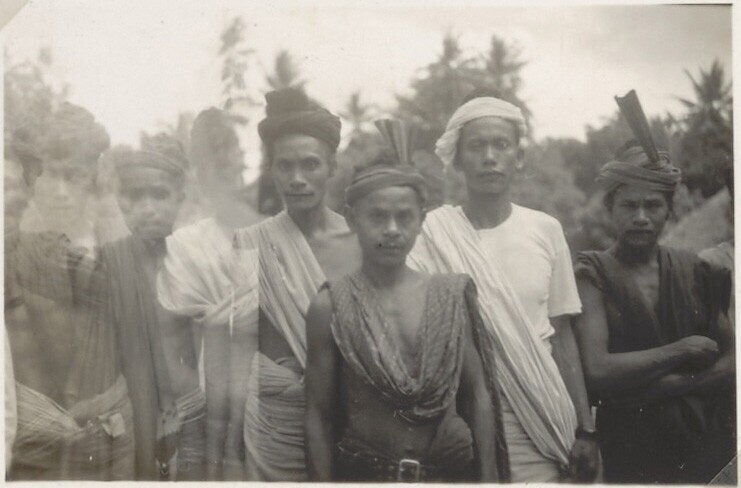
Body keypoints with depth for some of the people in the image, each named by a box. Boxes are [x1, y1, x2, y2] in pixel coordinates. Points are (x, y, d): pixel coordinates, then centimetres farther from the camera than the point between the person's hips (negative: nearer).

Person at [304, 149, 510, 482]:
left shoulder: (452, 296, 0)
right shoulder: (330, 306, -6)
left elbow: (479, 396, 5)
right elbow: (319, 416, -3)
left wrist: (489, 478, 2)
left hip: (453, 468, 2)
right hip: (363, 470, -2)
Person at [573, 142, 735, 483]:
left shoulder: (694, 271, 3)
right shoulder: (592, 274, -6)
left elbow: (731, 360, -3)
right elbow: (597, 370, -19)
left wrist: (665, 386, -15)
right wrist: (680, 350, -13)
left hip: (707, 440, 3)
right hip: (629, 449, -3)